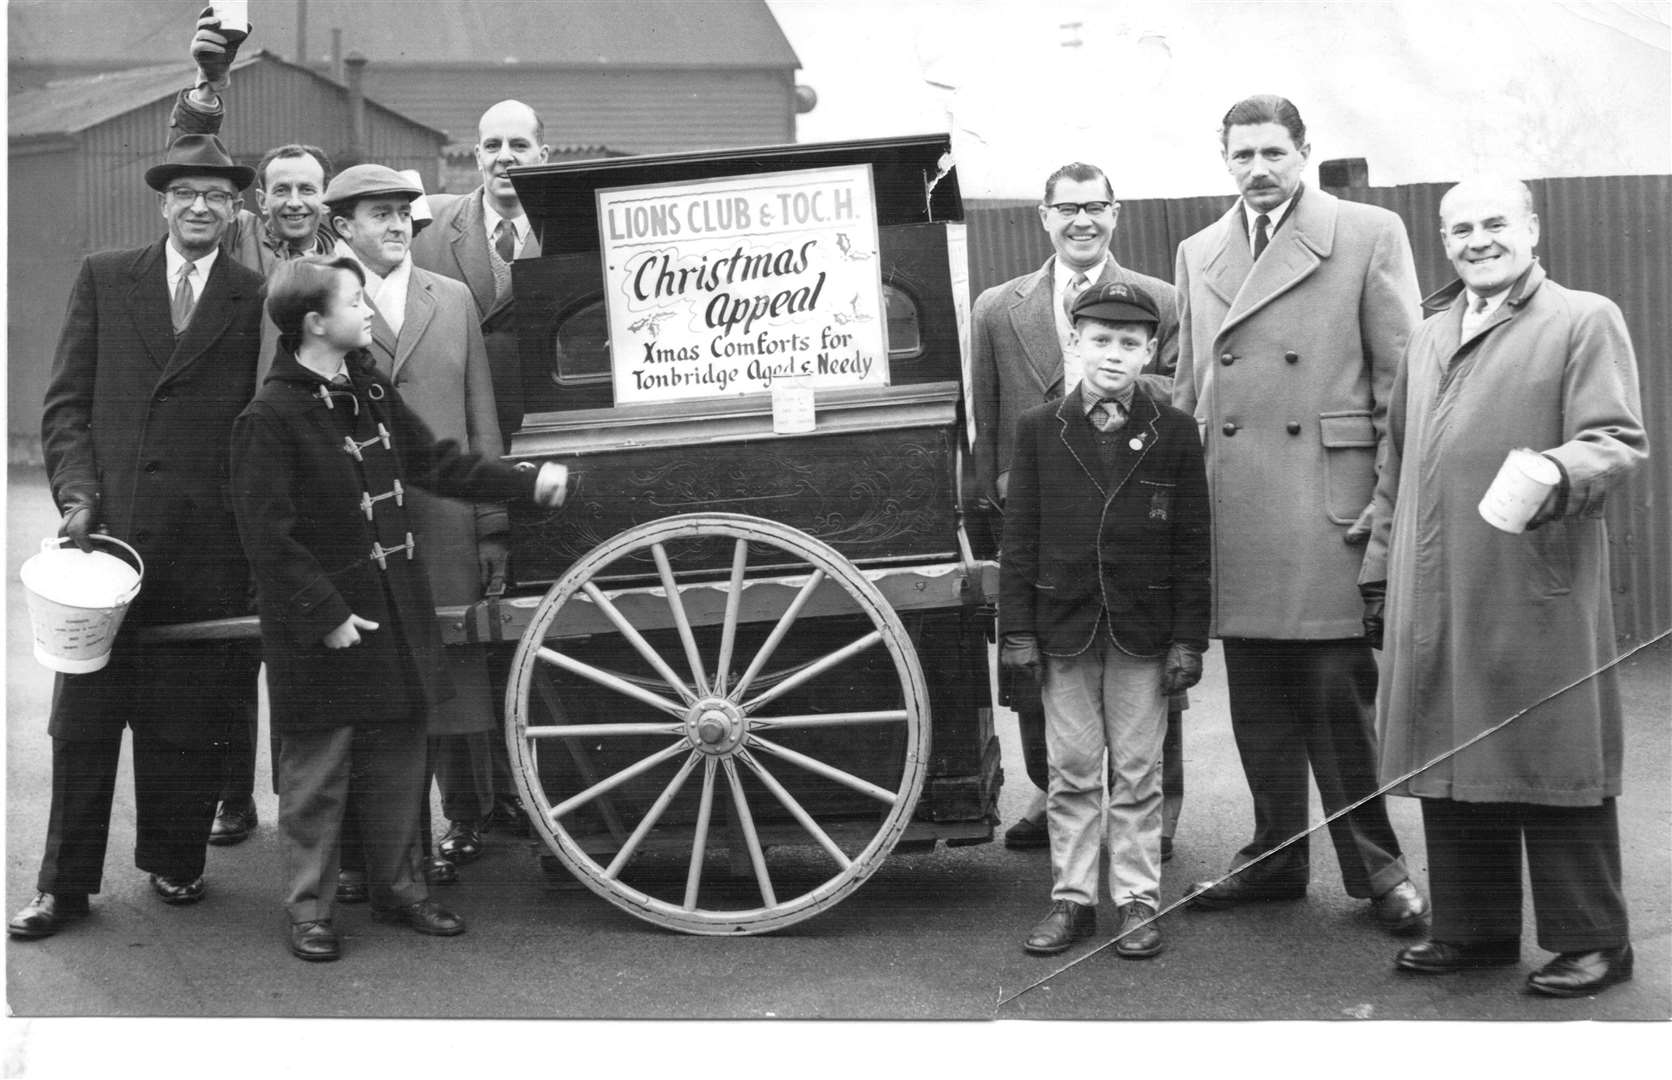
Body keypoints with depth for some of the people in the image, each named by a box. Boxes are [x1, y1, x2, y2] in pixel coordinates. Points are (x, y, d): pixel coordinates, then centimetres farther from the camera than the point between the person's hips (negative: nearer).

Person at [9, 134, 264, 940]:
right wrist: (78, 494, -6)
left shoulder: (256, 299, 5)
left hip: (208, 546, -1)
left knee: (186, 721, 7)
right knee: (83, 717, 5)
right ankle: (65, 884, 14)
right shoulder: (103, 279, 9)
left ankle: (173, 862, 25)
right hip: (108, 528, 1)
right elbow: (65, 402, 7)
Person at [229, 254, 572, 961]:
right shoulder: (271, 417, -15)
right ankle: (309, 910, 16)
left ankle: (398, 888, 28)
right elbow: (267, 533, -16)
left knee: (397, 762, 15)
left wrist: (529, 483, 11)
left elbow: (436, 462, 15)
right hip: (323, 628, -7)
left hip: (395, 613, 7)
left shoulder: (372, 392, 8)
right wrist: (325, 615, -17)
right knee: (317, 771, 4)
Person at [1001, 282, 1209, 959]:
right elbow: (1019, 537, 3)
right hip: (1064, 630, 1)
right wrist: (1017, 630, -2)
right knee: (1071, 772, 8)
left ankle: (1138, 898, 17)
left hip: (1143, 633, -1)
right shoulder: (1039, 429, 3)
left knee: (1137, 772, 7)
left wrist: (1188, 639, -4)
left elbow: (1192, 544, 0)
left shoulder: (1173, 432, 0)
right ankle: (1071, 897, 19)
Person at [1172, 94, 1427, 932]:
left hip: (1328, 498, -4)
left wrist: (1387, 495, -8)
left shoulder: (1369, 234, 2)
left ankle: (1375, 867, 12)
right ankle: (1276, 855, 23)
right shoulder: (1197, 254, 16)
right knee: (1256, 695, 10)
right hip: (1232, 509, 4)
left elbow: (1399, 374, -1)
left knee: (1338, 688, -2)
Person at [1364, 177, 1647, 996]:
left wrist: (1561, 470, -29)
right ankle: (1473, 930, 23)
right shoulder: (1427, 338, 19)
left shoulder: (1585, 320, 0)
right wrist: (1381, 566, 18)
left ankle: (1590, 941, 13)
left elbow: (1618, 438, -9)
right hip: (1433, 599, 6)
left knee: (1551, 768, 0)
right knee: (1451, 769, 10)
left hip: (1536, 596, -6)